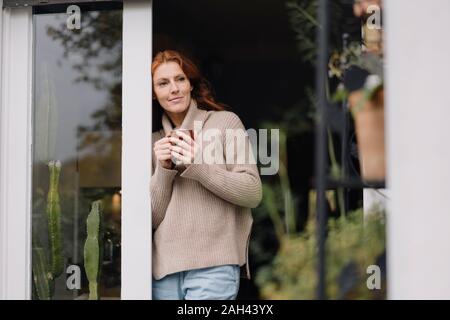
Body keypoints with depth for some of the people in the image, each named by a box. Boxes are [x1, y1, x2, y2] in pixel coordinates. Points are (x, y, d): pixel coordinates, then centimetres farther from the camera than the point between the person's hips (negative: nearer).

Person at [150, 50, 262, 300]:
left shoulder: (225, 122, 3)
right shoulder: (155, 142, 13)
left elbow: (253, 193, -5)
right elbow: (152, 218, 7)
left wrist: (196, 166, -13)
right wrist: (163, 170, -7)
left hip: (214, 266, -4)